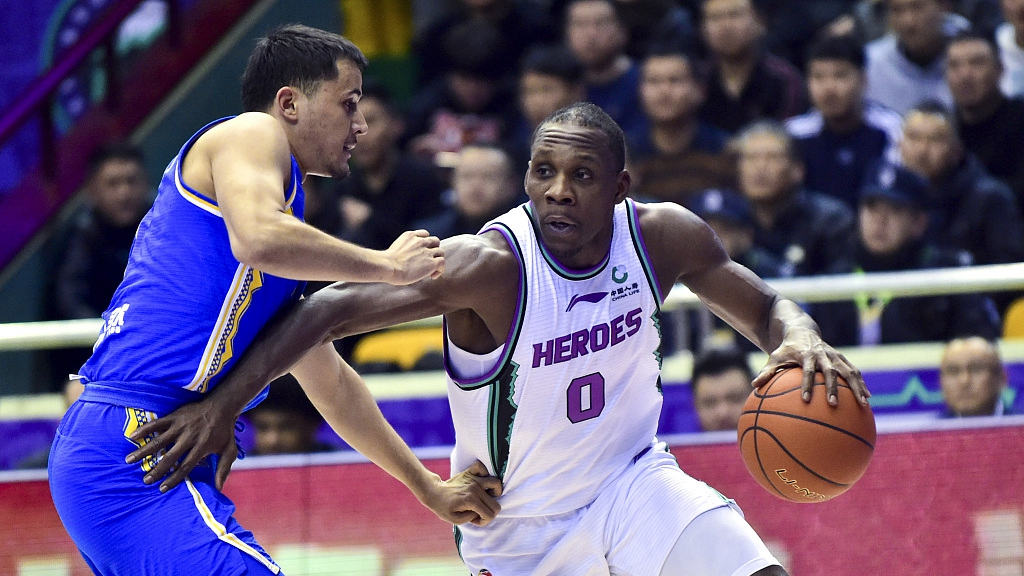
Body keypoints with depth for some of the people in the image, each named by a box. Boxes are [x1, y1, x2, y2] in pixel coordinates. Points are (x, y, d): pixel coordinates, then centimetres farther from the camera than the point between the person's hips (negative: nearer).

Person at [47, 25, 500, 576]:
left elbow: (330, 380, 35)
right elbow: (259, 238, -23)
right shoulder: (251, 133, 0)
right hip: (132, 453, -11)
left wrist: (427, 486, 38)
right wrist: (388, 265, -9)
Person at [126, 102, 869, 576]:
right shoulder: (489, 266, -27)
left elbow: (762, 305, 3)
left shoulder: (661, 236, -12)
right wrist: (224, 403, -36)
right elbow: (334, 307, -29)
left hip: (632, 482, 3)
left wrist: (798, 339, -21)